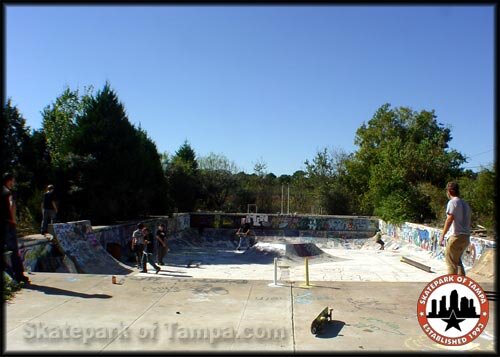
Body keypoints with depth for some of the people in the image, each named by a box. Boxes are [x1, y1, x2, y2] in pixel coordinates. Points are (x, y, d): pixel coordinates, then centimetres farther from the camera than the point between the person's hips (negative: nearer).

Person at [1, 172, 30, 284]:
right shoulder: (7, 192, -11)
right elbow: (12, 205, -27)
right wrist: (13, 219, -17)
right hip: (8, 224, -8)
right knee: (14, 250, -3)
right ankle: (19, 275, 0)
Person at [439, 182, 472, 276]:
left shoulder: (452, 202, -8)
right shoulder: (465, 204, 16)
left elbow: (449, 220, -17)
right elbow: (468, 221, 16)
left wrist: (442, 235, -16)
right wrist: (467, 238, 22)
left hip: (456, 236, -8)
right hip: (466, 237, 8)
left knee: (451, 262, -1)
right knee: (457, 260, 20)